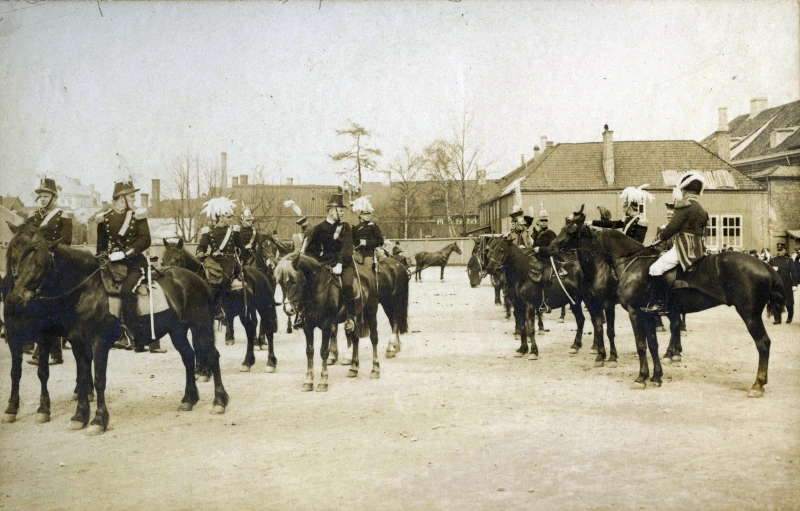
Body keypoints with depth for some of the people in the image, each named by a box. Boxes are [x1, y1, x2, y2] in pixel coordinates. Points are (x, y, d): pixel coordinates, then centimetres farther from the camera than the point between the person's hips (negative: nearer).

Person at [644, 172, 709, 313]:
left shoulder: (684, 206, -10)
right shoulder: (700, 209, 19)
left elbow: (672, 227, -13)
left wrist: (661, 236, 6)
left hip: (684, 249, -10)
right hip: (696, 247, 10)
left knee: (656, 268, -11)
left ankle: (658, 303, -16)